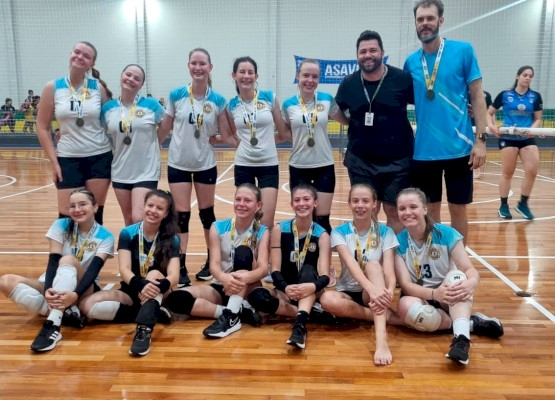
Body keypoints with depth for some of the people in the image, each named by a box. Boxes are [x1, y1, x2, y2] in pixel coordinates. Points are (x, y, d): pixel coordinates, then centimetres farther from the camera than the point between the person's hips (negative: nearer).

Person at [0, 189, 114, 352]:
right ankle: (64, 313, -32)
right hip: (56, 286, 3)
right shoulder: (60, 226, -2)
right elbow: (53, 261, -13)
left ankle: (52, 325, -45)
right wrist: (48, 289, -32)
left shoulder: (105, 236, -7)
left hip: (85, 291, -3)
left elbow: (94, 269, -19)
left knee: (68, 260, -33)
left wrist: (76, 294, -39)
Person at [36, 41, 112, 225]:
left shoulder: (98, 87, 0)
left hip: (100, 157, 1)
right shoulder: (53, 87, -1)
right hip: (68, 158, 0)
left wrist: (115, 151, 1)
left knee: (95, 212, 7)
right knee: (67, 215, -1)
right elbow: (42, 127, 2)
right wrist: (54, 162, -3)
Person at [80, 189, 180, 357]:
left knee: (154, 274, -34)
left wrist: (157, 286, -44)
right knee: (88, 306, -22)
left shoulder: (172, 240, -8)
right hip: (131, 291, 2)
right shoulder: (127, 234, -6)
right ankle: (154, 314, -20)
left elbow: (174, 276, -21)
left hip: (157, 293, -2)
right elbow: (124, 270, -17)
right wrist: (141, 285, -40)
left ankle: (144, 328, -50)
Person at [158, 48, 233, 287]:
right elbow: (165, 128, 4)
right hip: (178, 164, 0)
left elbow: (225, 136, 1)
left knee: (206, 212, 12)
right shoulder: (175, 95, -5)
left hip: (206, 164, 0)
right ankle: (181, 267, 14)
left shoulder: (218, 101, -6)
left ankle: (212, 261, 28)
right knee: (182, 215, 2)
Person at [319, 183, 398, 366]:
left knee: (373, 264, -34)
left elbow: (388, 268, -17)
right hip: (348, 292, 0)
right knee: (327, 299, -34)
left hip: (375, 292, 0)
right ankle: (384, 315, -20)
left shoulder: (385, 232, -2)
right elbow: (350, 263, -24)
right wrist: (371, 287, -43)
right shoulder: (339, 232, -5)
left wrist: (389, 291, -41)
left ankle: (381, 340, -47)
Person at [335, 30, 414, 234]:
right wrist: (355, 125, 6)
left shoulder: (403, 79, -8)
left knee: (394, 213, 8)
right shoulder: (349, 83, 0)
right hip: (361, 162, 2)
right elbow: (337, 111, 15)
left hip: (398, 161, -2)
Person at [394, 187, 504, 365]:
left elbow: (470, 269, -16)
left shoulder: (446, 234, -11)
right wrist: (434, 293, -38)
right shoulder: (398, 243, -10)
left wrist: (471, 283, -42)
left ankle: (461, 338, -48)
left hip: (449, 298, 0)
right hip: (419, 297, 0)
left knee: (457, 275, -32)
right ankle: (472, 323, -21)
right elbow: (405, 284, -18)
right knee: (406, 307, -36)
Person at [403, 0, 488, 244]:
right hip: (423, 150, 2)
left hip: (458, 148, -2)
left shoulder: (463, 51, -2)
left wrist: (480, 138, -8)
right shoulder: (411, 62, 6)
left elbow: (477, 96, -1)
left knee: (458, 210, 7)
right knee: (430, 209, 11)